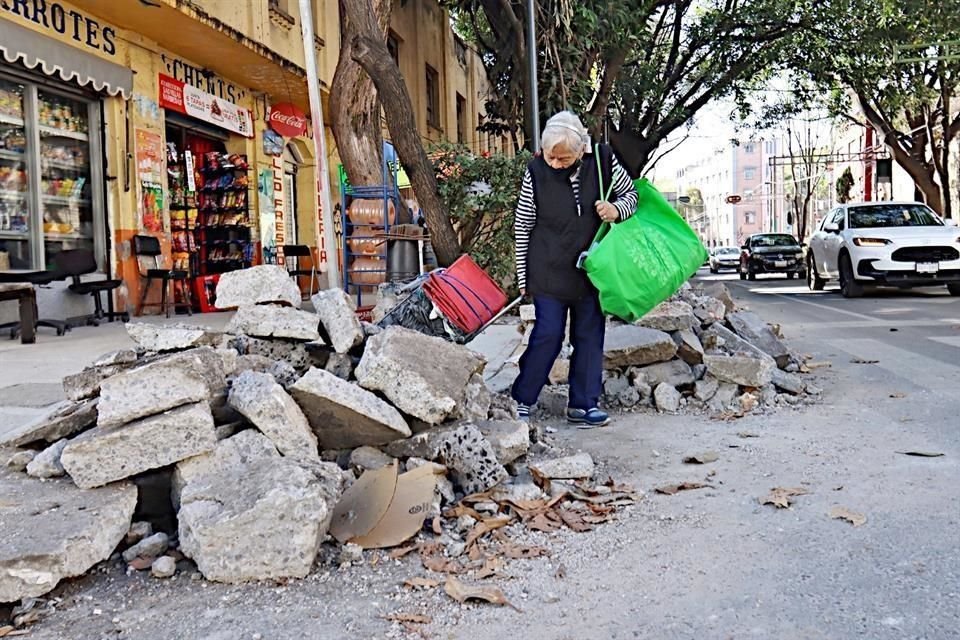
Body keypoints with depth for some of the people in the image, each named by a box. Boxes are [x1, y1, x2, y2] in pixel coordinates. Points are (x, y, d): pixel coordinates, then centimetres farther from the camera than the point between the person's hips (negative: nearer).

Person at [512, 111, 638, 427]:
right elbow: (523, 227, -3)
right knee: (548, 335, -2)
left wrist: (617, 209, -16)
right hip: (550, 271, -3)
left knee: (590, 335, 8)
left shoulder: (603, 159, -7)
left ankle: (583, 405, 19)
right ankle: (522, 399, 15)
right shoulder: (536, 172, -11)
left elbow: (631, 193, 8)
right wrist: (523, 276, -1)